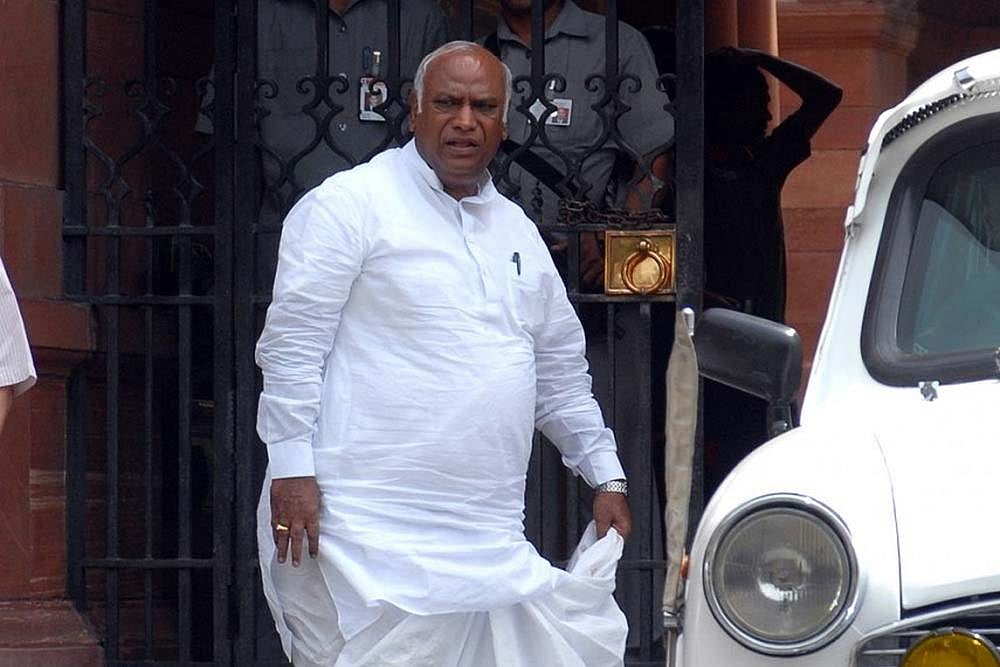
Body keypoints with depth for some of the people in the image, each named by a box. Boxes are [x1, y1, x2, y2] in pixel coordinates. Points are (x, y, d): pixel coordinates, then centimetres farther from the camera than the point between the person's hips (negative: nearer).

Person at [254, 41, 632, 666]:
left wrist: (606, 475, 25)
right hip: (371, 530, -6)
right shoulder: (349, 205, -2)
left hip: (490, 540, 6)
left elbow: (562, 371, 29)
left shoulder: (517, 232, 20)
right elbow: (293, 344, -7)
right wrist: (292, 468, -14)